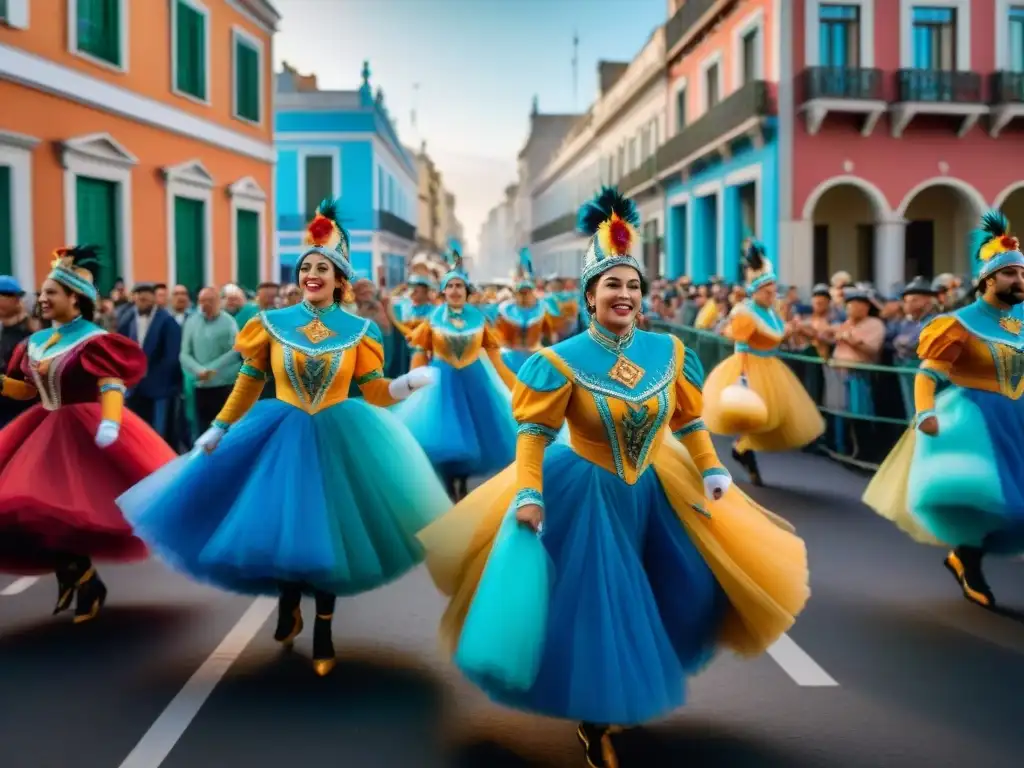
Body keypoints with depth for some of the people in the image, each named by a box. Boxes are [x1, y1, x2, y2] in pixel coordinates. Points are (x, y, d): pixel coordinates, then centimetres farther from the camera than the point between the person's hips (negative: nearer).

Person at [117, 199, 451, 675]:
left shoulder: (357, 329, -1)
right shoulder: (272, 323, 0)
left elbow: (373, 390, -2)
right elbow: (249, 382, 6)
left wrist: (409, 383, -20)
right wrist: (219, 429, 5)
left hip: (338, 438, 0)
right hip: (282, 436, 1)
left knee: (328, 532, 6)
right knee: (280, 525, 5)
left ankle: (323, 632, 22)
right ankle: (288, 606, 35)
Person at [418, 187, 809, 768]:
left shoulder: (668, 351, -2)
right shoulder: (563, 361, -14)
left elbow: (689, 422, 8)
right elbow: (534, 432, -13)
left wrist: (712, 471, 0)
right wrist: (529, 494, -21)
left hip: (655, 490, 5)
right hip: (585, 494, -5)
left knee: (690, 589, 11)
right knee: (595, 603, 0)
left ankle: (637, 685, 37)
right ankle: (595, 719, 23)